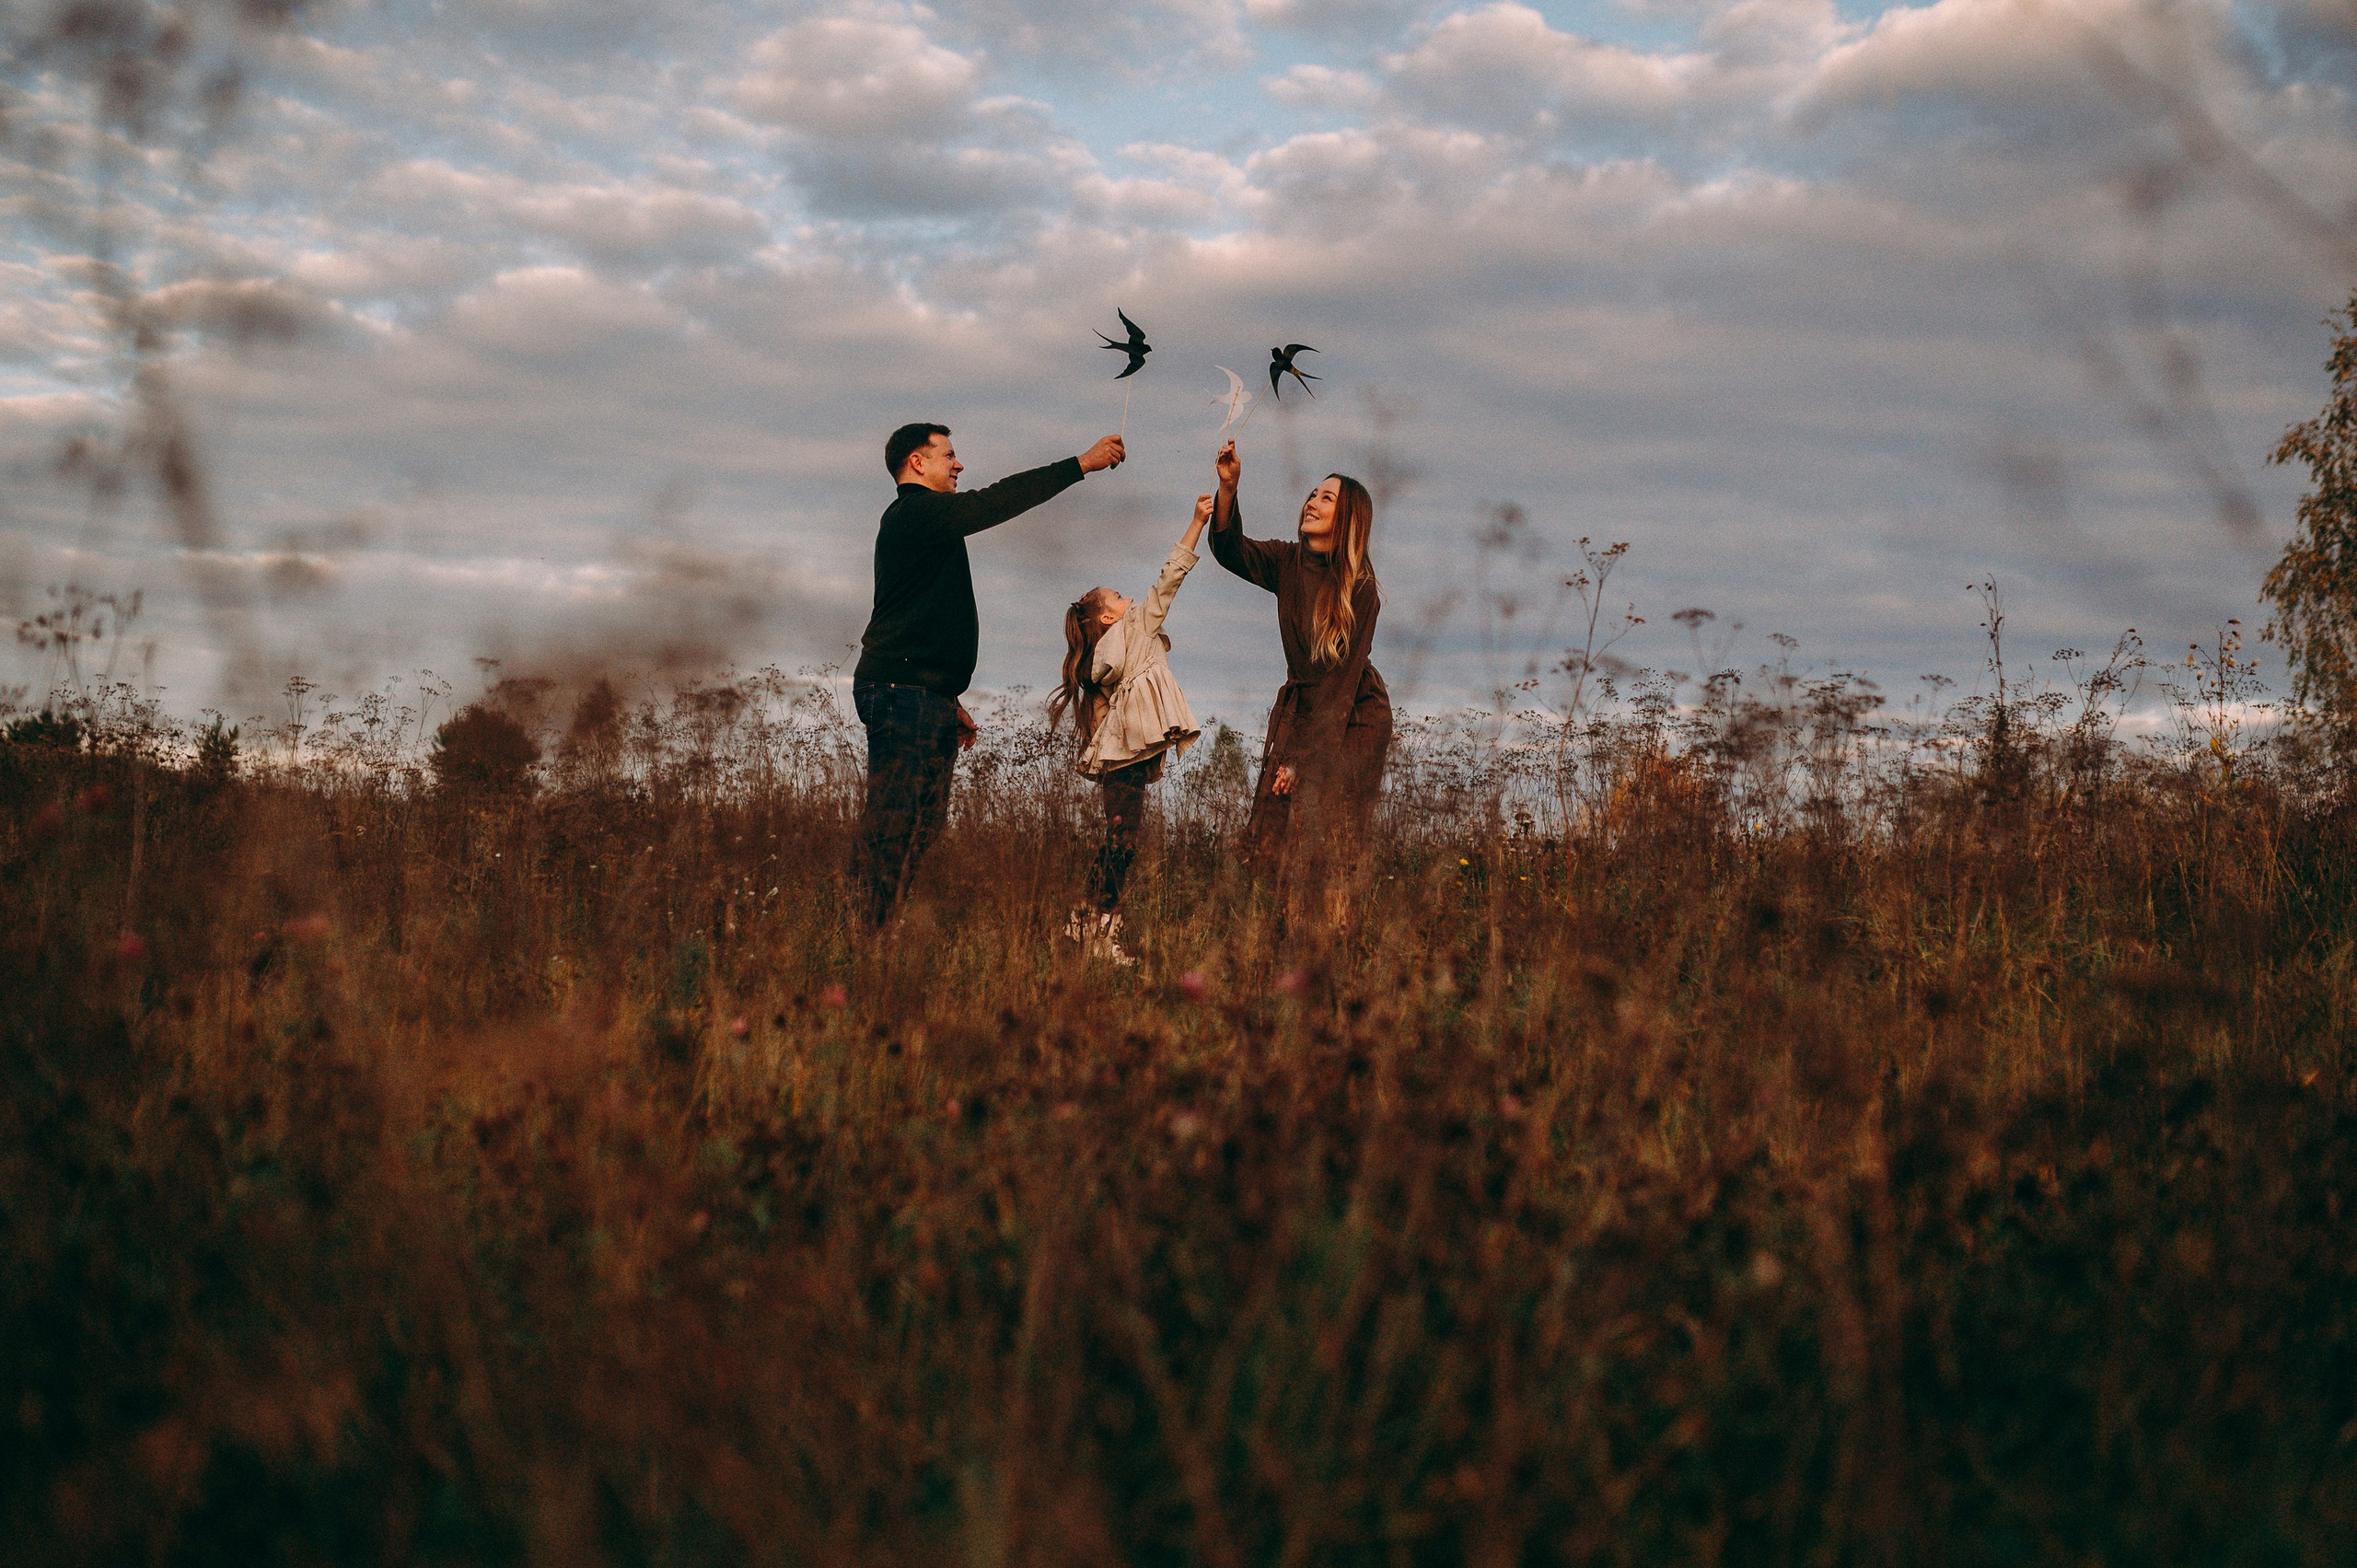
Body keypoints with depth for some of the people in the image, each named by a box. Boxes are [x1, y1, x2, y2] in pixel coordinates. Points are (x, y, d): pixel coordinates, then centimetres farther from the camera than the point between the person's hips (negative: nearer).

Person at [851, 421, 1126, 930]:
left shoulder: (925, 522, 26)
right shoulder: (915, 513, -7)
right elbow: (998, 502, -15)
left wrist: (949, 701, 27)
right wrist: (1081, 464, -10)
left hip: (924, 696, 11)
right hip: (904, 692, -11)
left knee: (923, 830, 5)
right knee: (892, 825, -14)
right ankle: (872, 937, -17)